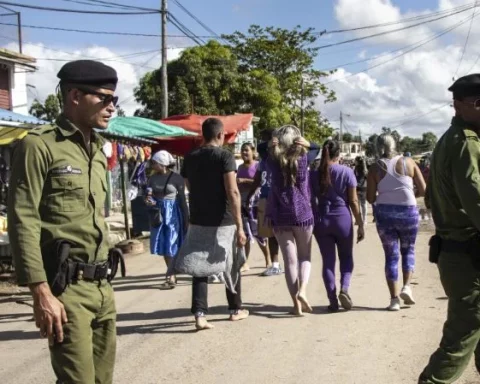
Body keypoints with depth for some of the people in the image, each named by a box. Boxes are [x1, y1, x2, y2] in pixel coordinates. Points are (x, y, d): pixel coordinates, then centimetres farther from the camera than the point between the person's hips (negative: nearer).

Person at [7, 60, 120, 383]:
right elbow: (23, 223, -13)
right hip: (65, 287, -7)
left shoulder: (98, 151, 16)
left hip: (102, 286, 8)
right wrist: (42, 293, -19)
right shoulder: (39, 146, -7)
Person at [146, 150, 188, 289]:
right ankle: (172, 275, 22)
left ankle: (169, 277, -1)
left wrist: (186, 220, -6)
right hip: (158, 214, 5)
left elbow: (182, 200, -6)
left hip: (173, 214, -5)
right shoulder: (153, 178, 5)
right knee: (163, 246, 10)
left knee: (172, 246, -4)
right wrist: (149, 201, -13)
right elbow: (150, 196, 11)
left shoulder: (176, 178, -8)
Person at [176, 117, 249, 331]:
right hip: (223, 221, -3)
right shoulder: (224, 156, -10)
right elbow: (232, 192, -17)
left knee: (200, 268, 6)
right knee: (232, 266, 14)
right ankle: (235, 309, 26)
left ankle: (200, 314, -6)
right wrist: (239, 226, -17)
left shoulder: (190, 158, 6)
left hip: (198, 221, 4)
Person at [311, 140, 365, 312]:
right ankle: (344, 288, -7)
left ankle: (332, 301, 6)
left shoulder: (314, 174, -1)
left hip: (321, 220, 1)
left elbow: (311, 201, 1)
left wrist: (312, 222, 10)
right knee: (346, 257, 15)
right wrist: (360, 225, 1)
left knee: (328, 260, 8)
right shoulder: (346, 172, -6)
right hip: (342, 219, -1)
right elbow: (353, 201, -5)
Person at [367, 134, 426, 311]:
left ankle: (394, 298, 4)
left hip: (384, 213, 0)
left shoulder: (375, 168, 0)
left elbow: (370, 198, -2)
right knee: (408, 250, 19)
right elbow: (423, 190, 0)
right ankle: (406, 286, 1)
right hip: (408, 211, 0)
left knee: (391, 255, 8)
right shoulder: (408, 163, 1)